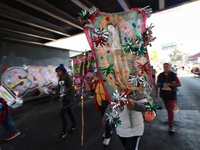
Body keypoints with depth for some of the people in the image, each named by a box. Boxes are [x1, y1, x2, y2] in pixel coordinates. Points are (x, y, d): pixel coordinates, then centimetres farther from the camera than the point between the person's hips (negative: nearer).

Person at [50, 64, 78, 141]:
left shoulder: (68, 78, -15)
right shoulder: (60, 79, 8)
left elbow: (72, 90, -19)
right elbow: (58, 90, 13)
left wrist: (71, 101, -24)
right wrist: (53, 99, 12)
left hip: (67, 98, -7)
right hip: (63, 98, 8)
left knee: (62, 114, -6)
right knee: (69, 112, 17)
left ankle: (64, 132, 11)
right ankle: (75, 125, 37)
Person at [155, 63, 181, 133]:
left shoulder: (173, 75, -7)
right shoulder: (160, 75, 0)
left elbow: (179, 84, -8)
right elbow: (157, 84, 8)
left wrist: (170, 84, -20)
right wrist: (156, 92, 6)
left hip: (172, 95, -3)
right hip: (164, 94, 3)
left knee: (170, 110, -6)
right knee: (168, 108, 18)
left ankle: (171, 125, -1)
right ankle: (171, 119, 42)